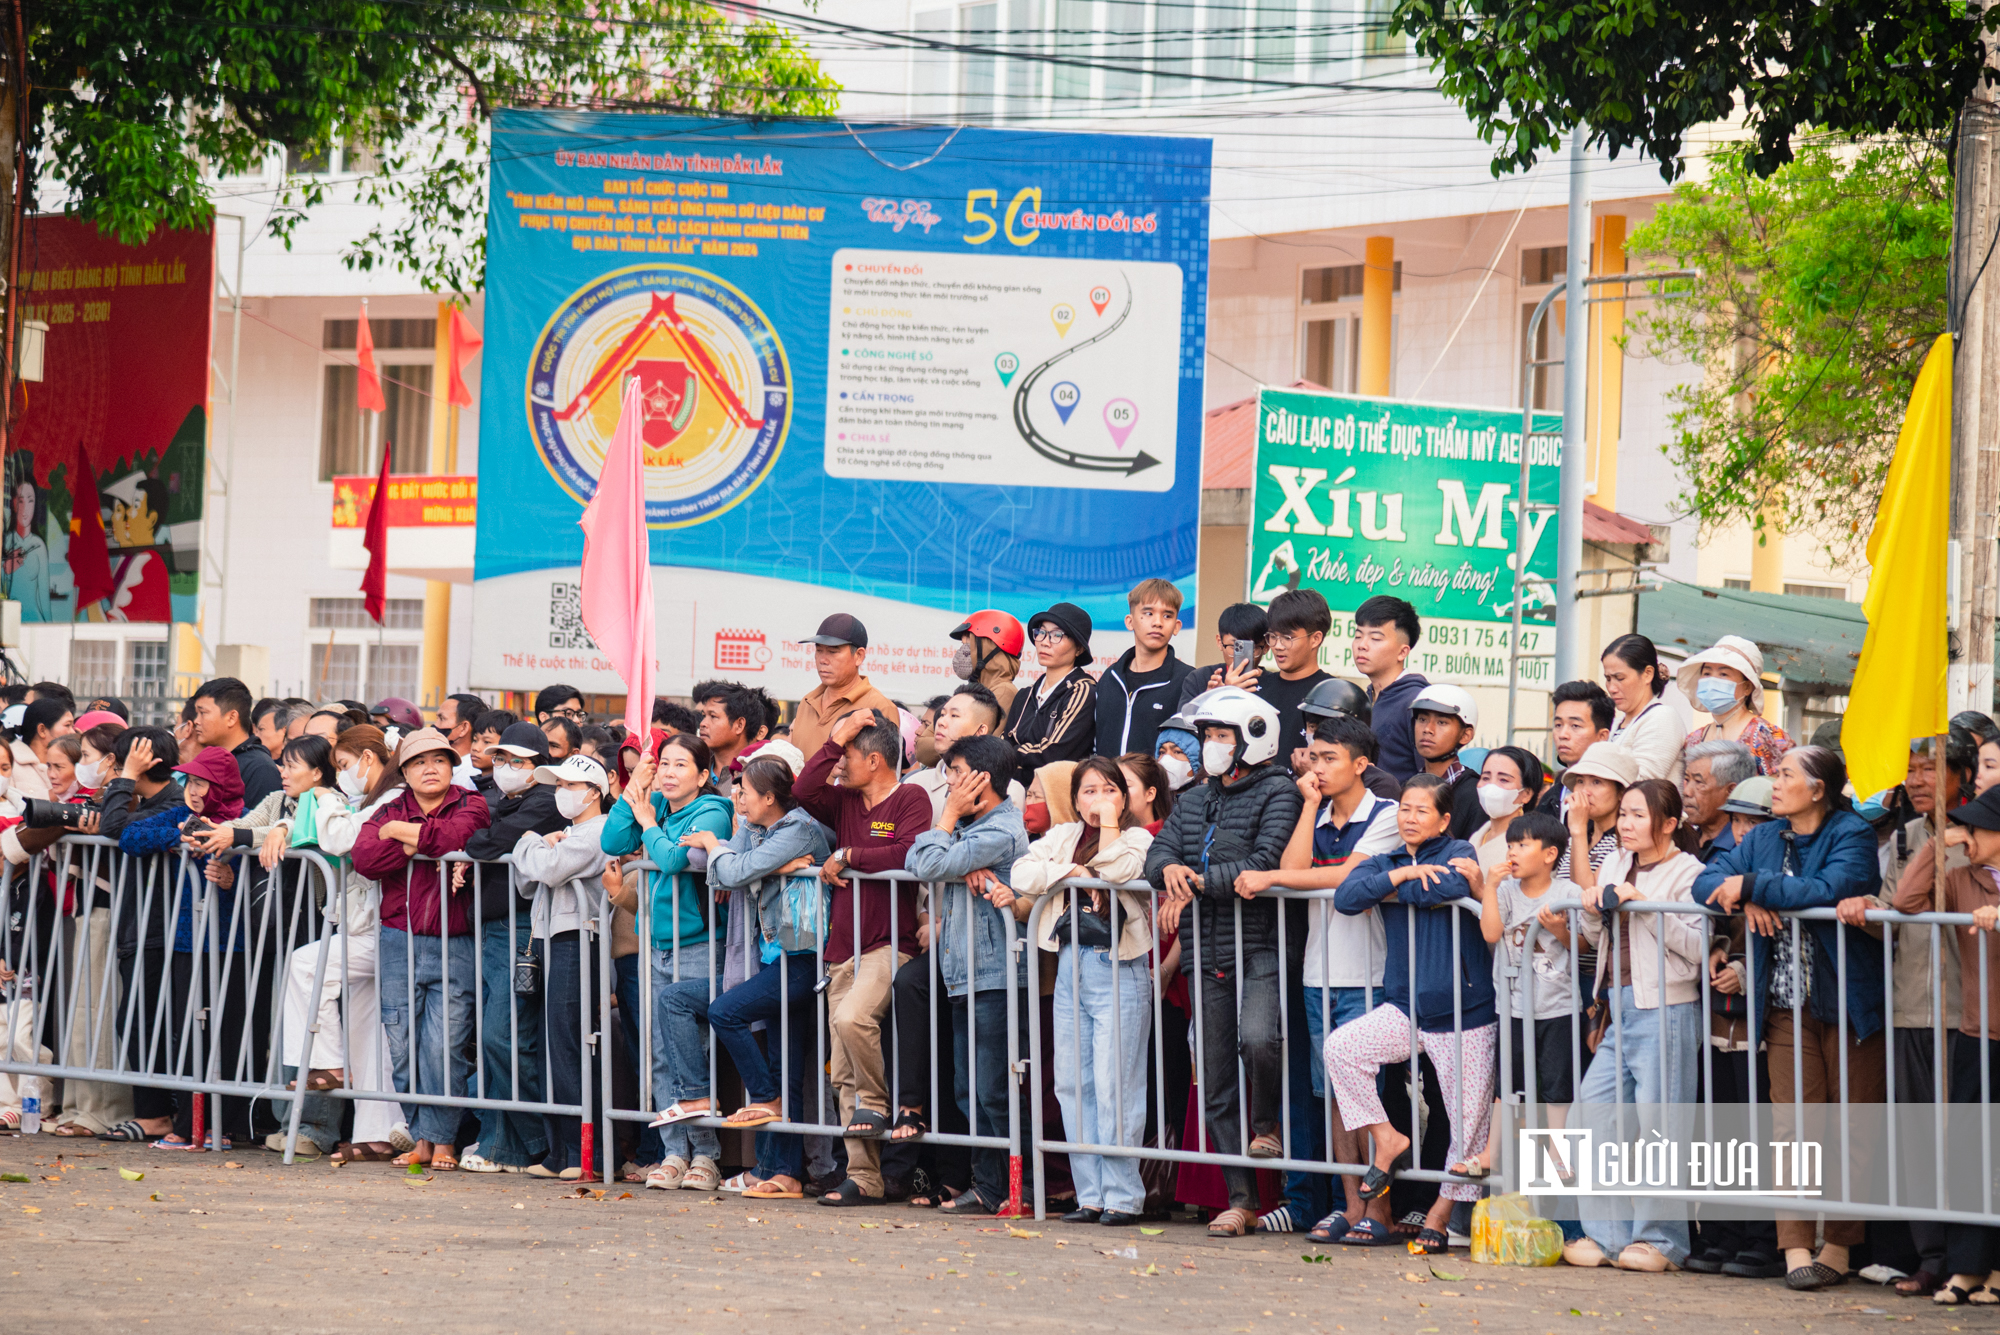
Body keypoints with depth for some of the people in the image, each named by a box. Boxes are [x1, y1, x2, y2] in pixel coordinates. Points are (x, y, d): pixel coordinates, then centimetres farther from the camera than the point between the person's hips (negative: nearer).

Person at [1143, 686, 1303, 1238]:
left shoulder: (1278, 793, -3)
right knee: (1216, 1083, 4)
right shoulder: (1194, 803, 19)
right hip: (1208, 957, 6)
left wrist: (1197, 884, -12)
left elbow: (1265, 864, -15)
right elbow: (1158, 853, 12)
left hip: (1260, 949, -6)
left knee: (1257, 1038, -31)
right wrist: (1171, 869, -12)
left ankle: (1267, 1125, -1)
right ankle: (1241, 1199, 9)